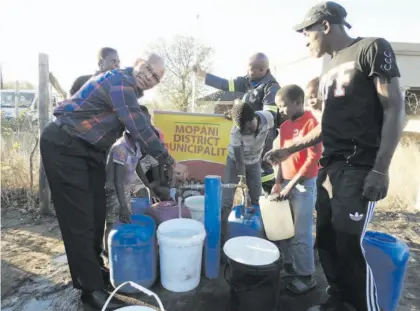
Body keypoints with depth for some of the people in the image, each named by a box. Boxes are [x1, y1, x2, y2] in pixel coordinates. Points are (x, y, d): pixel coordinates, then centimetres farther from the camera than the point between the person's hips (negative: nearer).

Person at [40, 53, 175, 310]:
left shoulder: (129, 88, 12)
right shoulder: (121, 81, -19)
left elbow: (140, 126, 18)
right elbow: (139, 130, -22)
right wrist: (169, 162, -15)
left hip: (90, 150, 10)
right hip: (64, 148, -10)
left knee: (96, 212, 12)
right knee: (79, 218, -7)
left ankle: (94, 268, 28)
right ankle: (91, 288, 3)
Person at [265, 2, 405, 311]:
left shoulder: (373, 48, -1)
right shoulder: (329, 70, 20)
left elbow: (395, 108, -8)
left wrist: (380, 169, -16)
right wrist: (288, 150, 19)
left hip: (359, 169, -7)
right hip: (329, 168, 7)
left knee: (349, 245, -7)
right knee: (327, 240, 9)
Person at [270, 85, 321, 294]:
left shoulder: (311, 123, -12)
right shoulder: (284, 126, 10)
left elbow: (313, 159, -16)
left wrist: (291, 184, -16)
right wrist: (278, 183, 7)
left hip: (303, 184, -7)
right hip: (286, 183, 7)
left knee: (301, 233, -1)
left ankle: (306, 276, 14)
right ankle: (287, 264, 31)